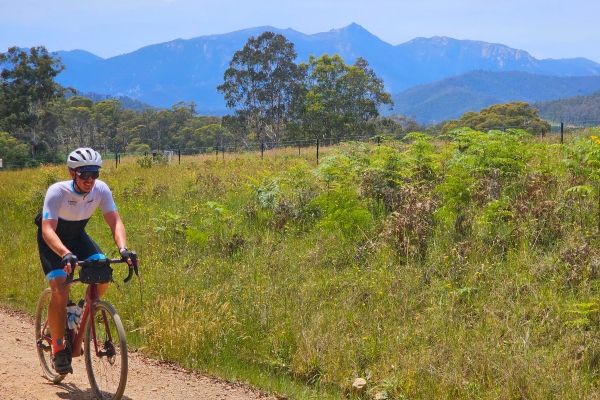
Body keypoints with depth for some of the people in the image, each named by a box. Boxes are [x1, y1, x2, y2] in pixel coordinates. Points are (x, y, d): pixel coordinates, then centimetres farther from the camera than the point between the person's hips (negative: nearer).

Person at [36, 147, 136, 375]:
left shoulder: (100, 189, -22)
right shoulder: (57, 192, -34)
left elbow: (115, 221, -25)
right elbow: (48, 230, -42)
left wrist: (123, 248, -44)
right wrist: (65, 254, -60)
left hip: (77, 235, 4)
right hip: (53, 240, -4)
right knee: (60, 289, -21)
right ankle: (58, 349, -6)